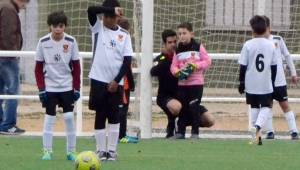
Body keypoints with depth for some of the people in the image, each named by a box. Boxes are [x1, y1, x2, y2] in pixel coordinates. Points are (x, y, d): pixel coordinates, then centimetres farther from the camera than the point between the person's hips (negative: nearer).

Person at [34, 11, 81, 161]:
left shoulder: (71, 42, -5)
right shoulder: (43, 42, -6)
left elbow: (76, 66, 1)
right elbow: (38, 67, 0)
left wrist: (77, 88, -2)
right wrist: (41, 89, -5)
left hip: (67, 86, 0)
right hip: (49, 87, 0)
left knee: (69, 117, -3)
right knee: (49, 117, -1)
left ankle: (71, 152, 5)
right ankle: (47, 151, 6)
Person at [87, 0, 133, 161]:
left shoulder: (124, 35, 2)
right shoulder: (97, 27, 1)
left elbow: (127, 60, -1)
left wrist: (117, 81, -8)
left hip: (116, 82, 1)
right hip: (99, 80, -1)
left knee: (114, 116, 1)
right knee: (100, 116, 2)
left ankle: (112, 150, 7)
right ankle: (101, 150, 8)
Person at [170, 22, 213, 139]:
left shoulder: (198, 47, -1)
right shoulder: (178, 50, 9)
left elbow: (207, 61, -2)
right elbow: (173, 66, 6)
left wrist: (195, 66, -15)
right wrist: (178, 72, -15)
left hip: (196, 83, -4)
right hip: (182, 83, 4)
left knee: (194, 107, -4)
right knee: (182, 108, 5)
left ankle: (195, 132, 3)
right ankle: (181, 131, 12)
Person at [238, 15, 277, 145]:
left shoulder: (248, 45, -7)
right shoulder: (270, 45, 0)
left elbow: (243, 66, -6)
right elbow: (274, 66, 5)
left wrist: (241, 83, 4)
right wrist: (272, 82, 16)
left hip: (251, 85, 0)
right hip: (266, 85, 1)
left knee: (254, 107, 12)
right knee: (266, 107, 9)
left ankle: (256, 134, 10)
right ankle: (258, 126, -18)